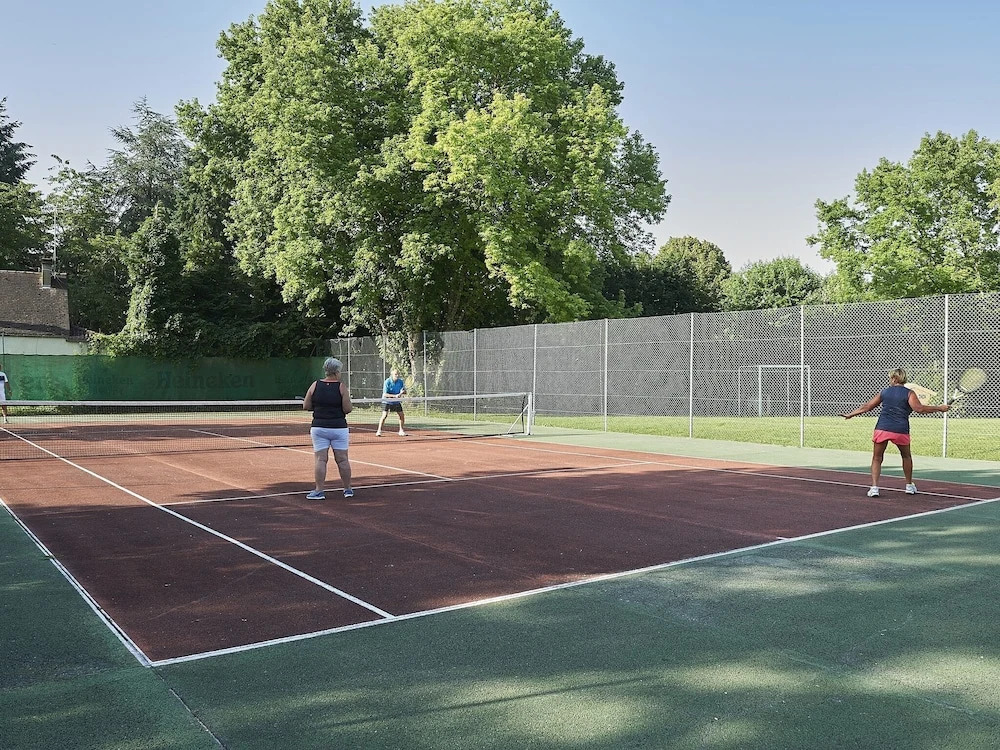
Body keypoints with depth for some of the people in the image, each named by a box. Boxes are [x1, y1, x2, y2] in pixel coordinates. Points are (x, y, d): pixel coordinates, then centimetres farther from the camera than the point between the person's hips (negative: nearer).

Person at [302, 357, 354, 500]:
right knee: (342, 460, 7)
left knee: (321, 460, 2)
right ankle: (348, 489, 16)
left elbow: (306, 406, 5)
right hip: (339, 428, -1)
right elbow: (347, 409, -10)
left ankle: (319, 491, 2)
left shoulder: (315, 385, 1)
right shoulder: (342, 386, -7)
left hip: (319, 428, 1)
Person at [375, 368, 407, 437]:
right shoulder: (387, 382, -19)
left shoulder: (400, 381, -6)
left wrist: (402, 392, -25)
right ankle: (379, 431, -8)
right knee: (384, 415, -17)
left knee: (401, 416, 2)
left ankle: (401, 431, 19)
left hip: (396, 401, 5)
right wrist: (395, 396, -33)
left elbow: (405, 392, -1)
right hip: (387, 401, -5)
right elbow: (385, 394, -24)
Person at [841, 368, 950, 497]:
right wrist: (939, 408, -4)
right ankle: (909, 485, 33)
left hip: (882, 428, 1)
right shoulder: (909, 393, 4)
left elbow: (867, 407, 18)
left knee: (877, 459, 11)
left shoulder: (884, 392, 14)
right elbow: (919, 408, -11)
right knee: (906, 456, 25)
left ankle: (874, 487, -3)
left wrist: (850, 414, 28)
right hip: (901, 430, -1)